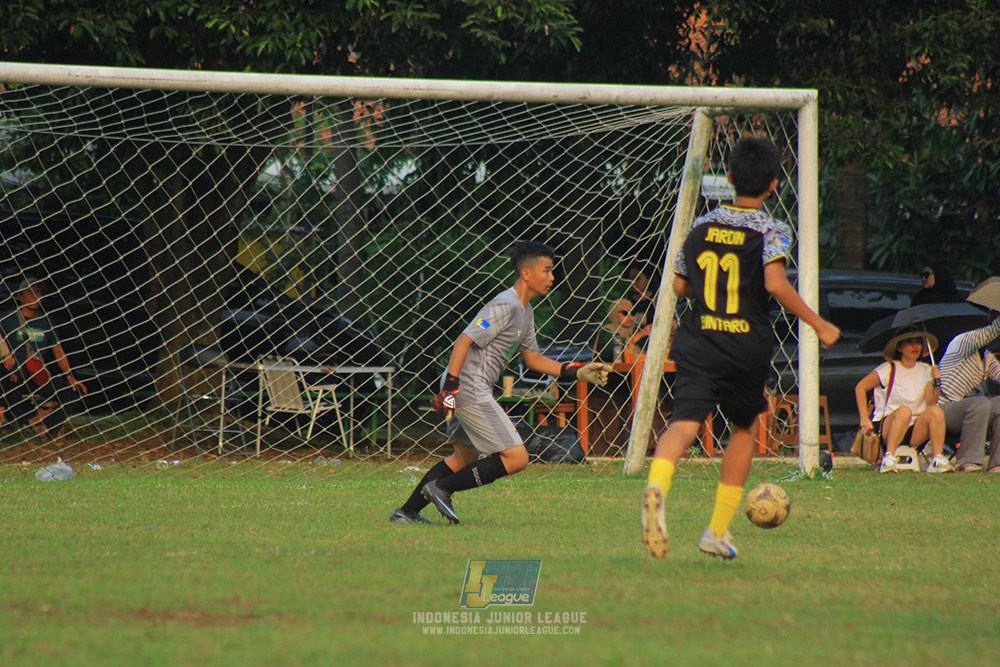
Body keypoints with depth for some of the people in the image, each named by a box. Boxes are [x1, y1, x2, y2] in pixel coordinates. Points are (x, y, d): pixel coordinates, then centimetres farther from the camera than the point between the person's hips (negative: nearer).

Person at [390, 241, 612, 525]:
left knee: (467, 455, 24)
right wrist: (450, 388, -25)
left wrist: (576, 373, 17)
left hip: (475, 390, 11)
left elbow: (532, 358, 24)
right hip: (470, 388, -11)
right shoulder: (506, 305, -15)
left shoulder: (525, 310, 16)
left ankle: (407, 512, 26)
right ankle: (442, 488, -9)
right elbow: (465, 341, -21)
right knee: (516, 457, -11)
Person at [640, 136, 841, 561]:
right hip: (748, 345, -1)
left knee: (684, 422, -13)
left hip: (698, 342, 2)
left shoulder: (701, 226, 10)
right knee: (743, 429, 20)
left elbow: (679, 286, 17)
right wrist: (819, 325, -9)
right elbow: (776, 284, -17)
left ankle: (657, 484, -48)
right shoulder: (771, 231, -3)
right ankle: (718, 531, 22)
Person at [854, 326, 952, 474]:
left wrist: (936, 382, -19)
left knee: (936, 411, -26)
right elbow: (860, 387, 3)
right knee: (904, 411, -36)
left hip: (915, 431, 3)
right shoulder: (888, 369, -1)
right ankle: (888, 459, -35)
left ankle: (937, 460, -25)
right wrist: (864, 418, -4)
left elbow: (931, 401, -1)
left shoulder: (925, 371, 10)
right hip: (887, 426, -3)